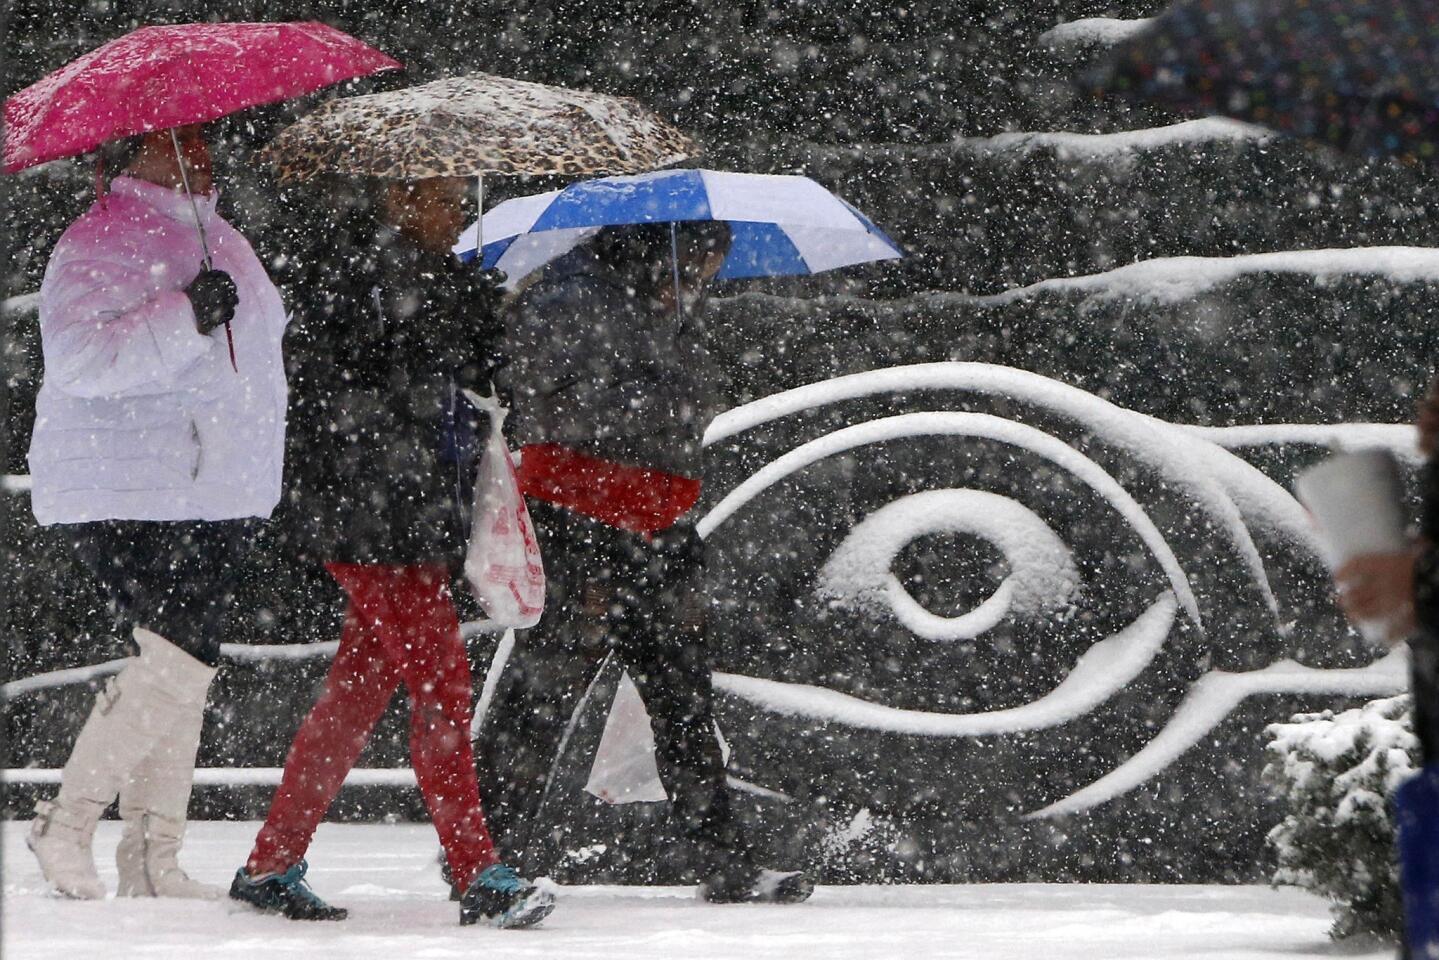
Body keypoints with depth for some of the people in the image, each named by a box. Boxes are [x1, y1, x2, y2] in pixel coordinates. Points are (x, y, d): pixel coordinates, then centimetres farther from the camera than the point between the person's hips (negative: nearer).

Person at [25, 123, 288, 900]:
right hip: (131, 499, -9)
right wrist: (187, 317, -32)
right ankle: (66, 822, -5)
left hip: (218, 499, 9)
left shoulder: (217, 238, 19)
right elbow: (80, 355, -24)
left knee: (186, 670, 7)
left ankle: (153, 858, 11)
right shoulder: (100, 243, -11)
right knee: (176, 662, -17)